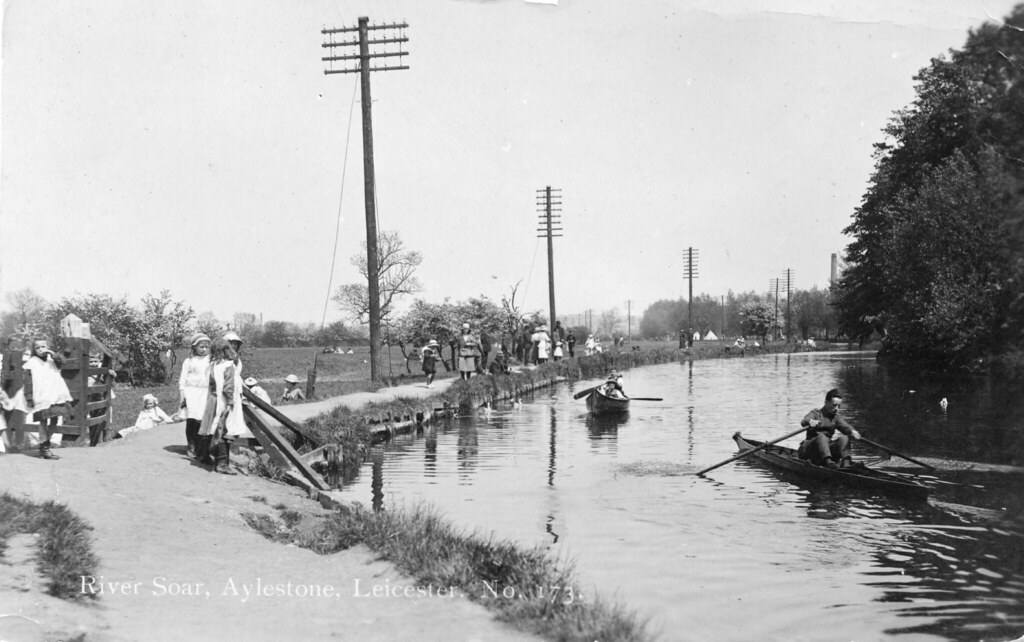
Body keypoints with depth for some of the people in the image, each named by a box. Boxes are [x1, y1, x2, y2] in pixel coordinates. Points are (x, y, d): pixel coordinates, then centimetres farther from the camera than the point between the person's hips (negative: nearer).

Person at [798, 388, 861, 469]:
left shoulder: (836, 418, 15)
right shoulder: (816, 413, 2)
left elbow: (845, 426, -5)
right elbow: (803, 421, -20)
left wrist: (852, 431, -31)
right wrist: (810, 421, -46)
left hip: (827, 448, 4)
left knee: (844, 438, -18)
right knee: (822, 437, -34)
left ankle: (846, 463, -41)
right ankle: (828, 462, -58)